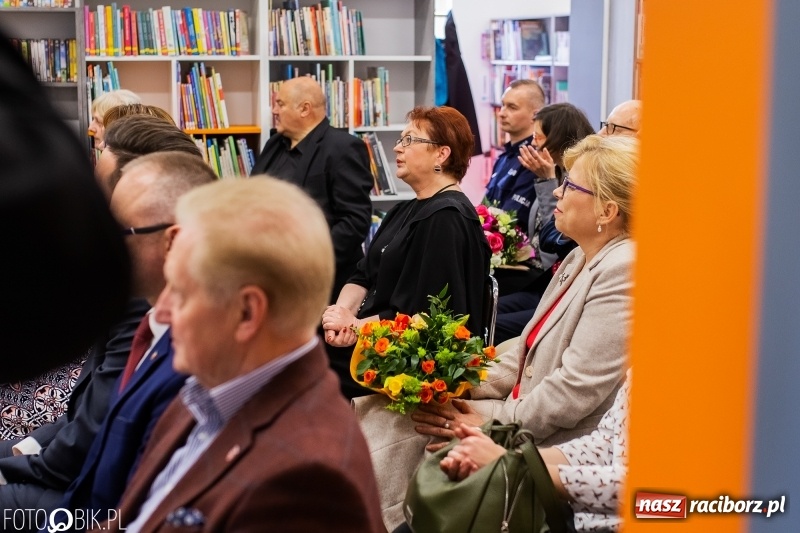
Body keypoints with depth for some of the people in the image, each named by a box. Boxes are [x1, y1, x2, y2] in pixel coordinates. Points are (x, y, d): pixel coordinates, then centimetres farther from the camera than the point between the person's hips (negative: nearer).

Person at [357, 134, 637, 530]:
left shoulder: (623, 271, -19)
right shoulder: (579, 259, 12)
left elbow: (577, 388, -23)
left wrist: (492, 425, -15)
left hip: (557, 449, -9)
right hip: (521, 412, 9)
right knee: (380, 418, 0)